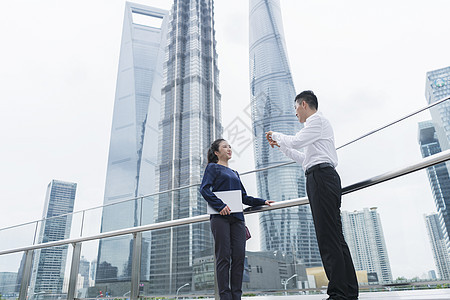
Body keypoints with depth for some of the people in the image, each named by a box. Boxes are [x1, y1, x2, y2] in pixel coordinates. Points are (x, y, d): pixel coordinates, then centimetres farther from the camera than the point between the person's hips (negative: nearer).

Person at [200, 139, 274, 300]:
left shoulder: (234, 173, 26)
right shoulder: (213, 167, 7)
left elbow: (244, 197, 26)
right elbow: (204, 189, -8)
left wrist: (262, 201, 17)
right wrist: (220, 205, -18)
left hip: (237, 217, 6)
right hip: (220, 217, -6)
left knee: (239, 256, 0)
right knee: (223, 257, -6)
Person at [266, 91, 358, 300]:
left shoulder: (317, 120, 1)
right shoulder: (316, 124, 30)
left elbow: (296, 142, -11)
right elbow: (305, 159, 31)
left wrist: (276, 135, 7)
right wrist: (280, 146, 33)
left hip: (321, 176, -10)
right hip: (320, 179, 10)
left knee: (328, 237, -13)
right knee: (335, 237, 7)